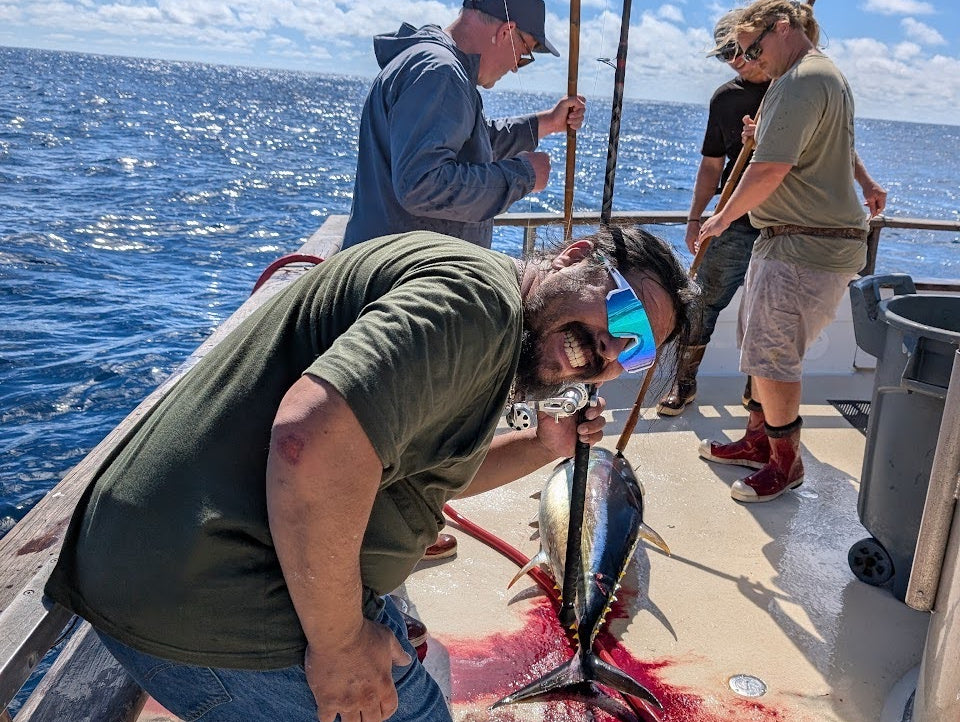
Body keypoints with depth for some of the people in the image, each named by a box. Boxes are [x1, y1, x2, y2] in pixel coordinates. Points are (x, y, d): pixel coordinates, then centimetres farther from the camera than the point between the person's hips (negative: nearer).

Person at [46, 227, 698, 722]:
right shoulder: (480, 291, -20)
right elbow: (316, 440, -35)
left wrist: (540, 448, 11)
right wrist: (339, 644, -22)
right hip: (218, 602, -10)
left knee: (393, 647, 29)